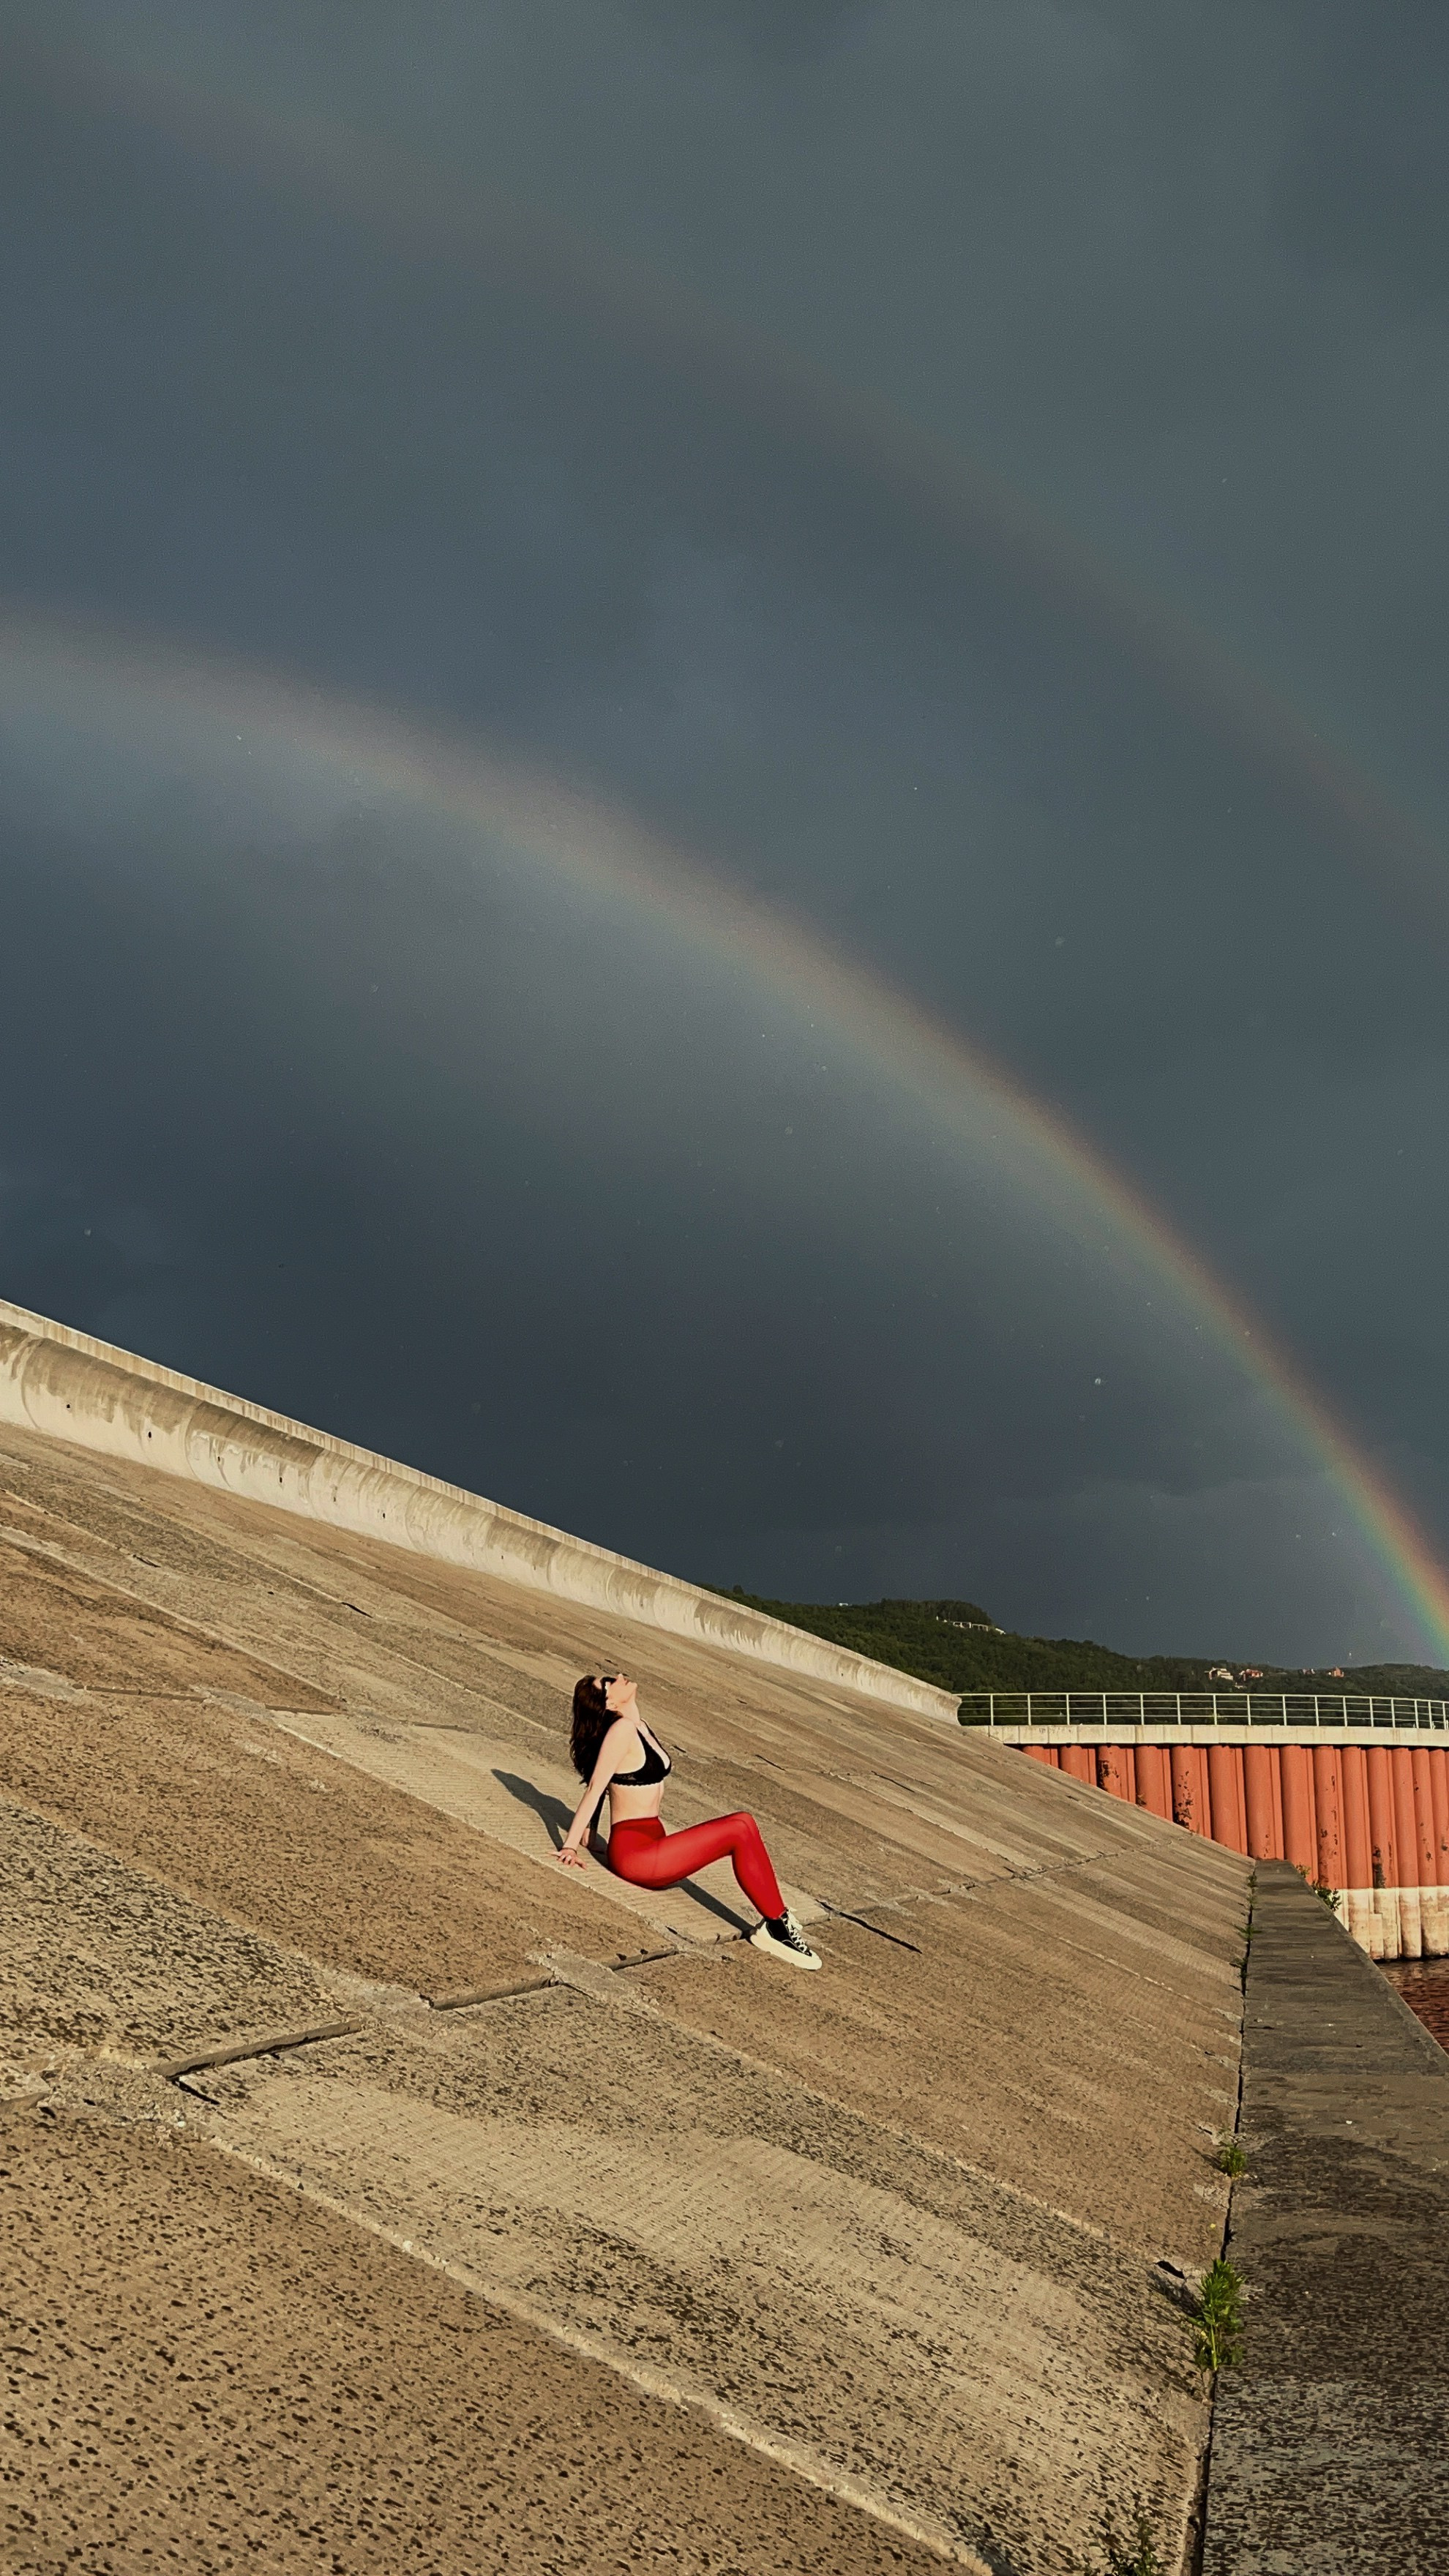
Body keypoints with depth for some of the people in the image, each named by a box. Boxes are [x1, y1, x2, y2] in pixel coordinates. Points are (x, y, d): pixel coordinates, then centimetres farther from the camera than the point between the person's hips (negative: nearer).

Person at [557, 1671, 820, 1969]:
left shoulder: (639, 1728, 13)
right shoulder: (622, 1730, -15)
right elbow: (595, 1788, -14)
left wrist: (585, 1830, 20)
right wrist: (571, 1847, -12)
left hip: (652, 1842, 9)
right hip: (634, 1853, -9)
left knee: (743, 1826, -6)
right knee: (741, 1830, -18)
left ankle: (774, 1926, -12)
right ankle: (777, 1927, -13)